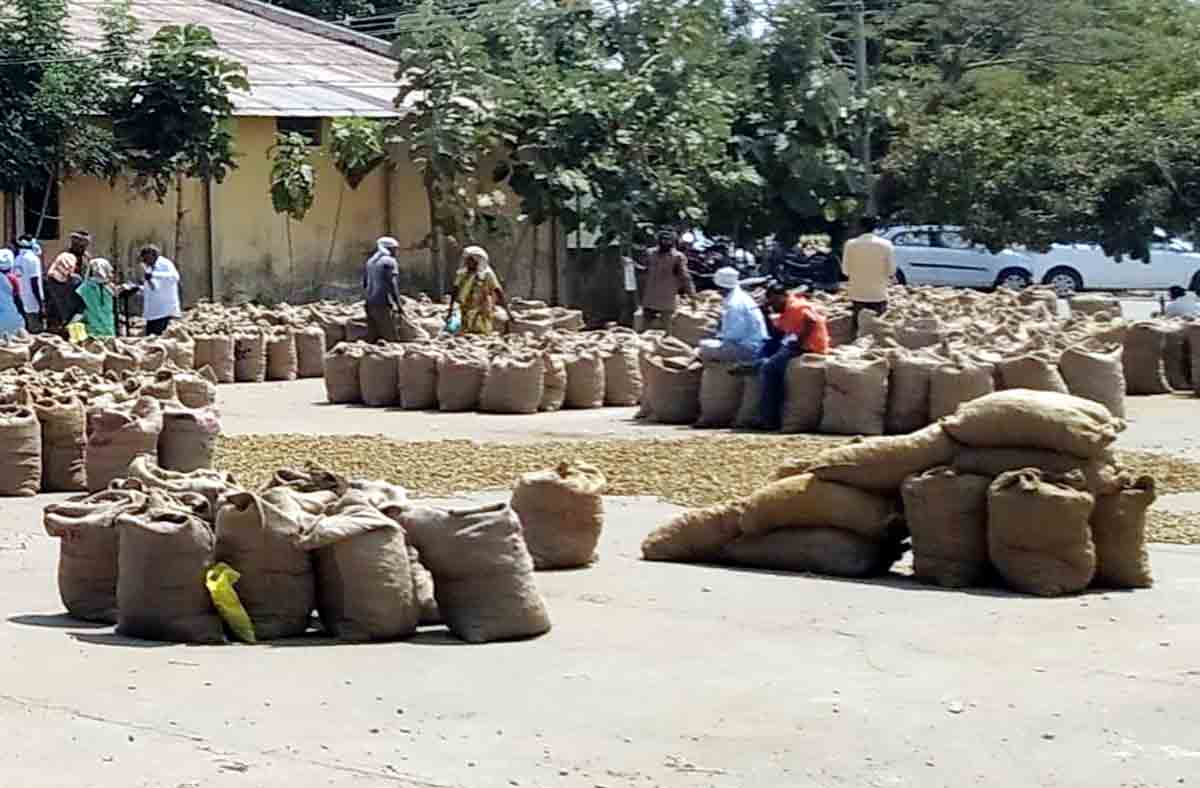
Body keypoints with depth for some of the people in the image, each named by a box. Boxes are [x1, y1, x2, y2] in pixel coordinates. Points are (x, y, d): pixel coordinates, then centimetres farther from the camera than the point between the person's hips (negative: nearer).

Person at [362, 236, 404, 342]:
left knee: (372, 338, 5)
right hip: (383, 304, -8)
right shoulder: (389, 261, -6)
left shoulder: (370, 261, 17)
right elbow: (392, 284, -14)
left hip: (370, 303, 8)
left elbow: (364, 284, 19)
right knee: (392, 338, -8)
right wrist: (399, 304, -13)